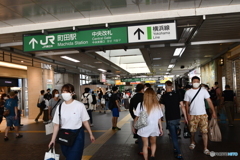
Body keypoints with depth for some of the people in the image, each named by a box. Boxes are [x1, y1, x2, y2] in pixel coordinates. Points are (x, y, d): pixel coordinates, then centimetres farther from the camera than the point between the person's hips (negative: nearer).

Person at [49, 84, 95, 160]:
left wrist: (90, 134, 5)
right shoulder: (59, 107, 0)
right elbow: (56, 125, 5)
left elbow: (85, 121, -1)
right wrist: (53, 139, 4)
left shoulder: (79, 105, -10)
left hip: (77, 136, -3)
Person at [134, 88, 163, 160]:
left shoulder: (141, 105, -9)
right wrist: (161, 128, 10)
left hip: (144, 128, -1)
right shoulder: (157, 105, -5)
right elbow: (159, 119, -1)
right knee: (153, 143, 25)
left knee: (145, 145, 14)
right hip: (154, 128, 2)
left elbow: (137, 117, -6)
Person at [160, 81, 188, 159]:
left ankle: (179, 154, 1)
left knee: (174, 136, 3)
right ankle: (175, 149, 32)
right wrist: (185, 117, 3)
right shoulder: (178, 94, -2)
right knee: (175, 134, 23)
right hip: (177, 118, 4)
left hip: (170, 119, -4)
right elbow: (182, 106, -3)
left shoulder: (164, 96, -10)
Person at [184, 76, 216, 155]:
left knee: (204, 131, -3)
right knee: (192, 131, 13)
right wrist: (188, 114, -4)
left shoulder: (203, 90, -2)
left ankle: (205, 148, 7)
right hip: (192, 115, 1)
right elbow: (187, 104, 2)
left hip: (203, 115, -1)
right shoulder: (188, 92, -2)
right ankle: (193, 143, 39)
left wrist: (213, 111, -7)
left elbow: (209, 101, -2)